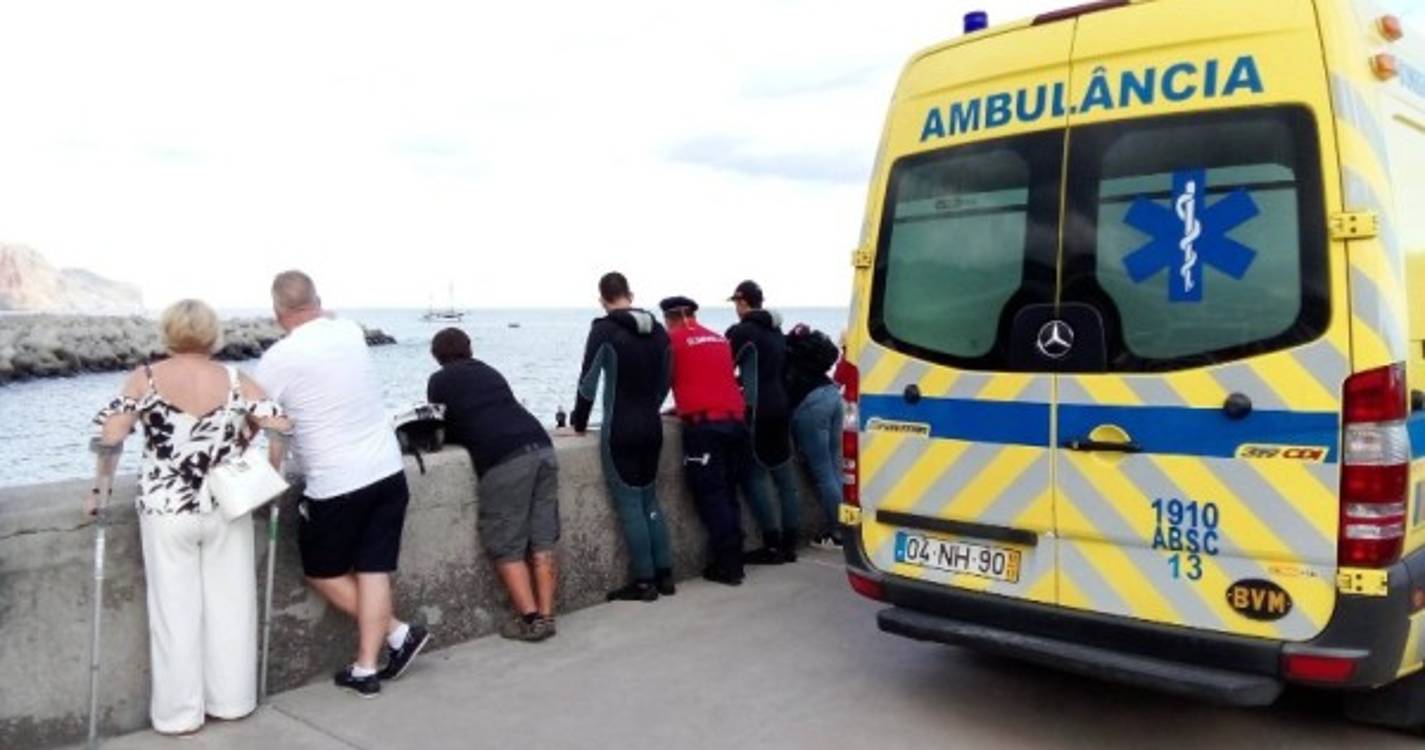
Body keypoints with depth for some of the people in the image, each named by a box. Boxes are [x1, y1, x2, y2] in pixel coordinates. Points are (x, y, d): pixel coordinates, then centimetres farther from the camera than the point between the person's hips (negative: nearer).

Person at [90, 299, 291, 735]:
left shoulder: (146, 378, -4)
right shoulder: (235, 381, -2)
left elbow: (110, 437, -11)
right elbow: (284, 426, -7)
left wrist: (101, 489, 2)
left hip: (168, 512, -1)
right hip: (227, 508, 1)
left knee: (176, 609, 9)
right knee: (229, 604, 13)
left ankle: (179, 713, 19)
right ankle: (231, 700, 24)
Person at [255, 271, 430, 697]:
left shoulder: (279, 358, -11)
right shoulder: (352, 333, 3)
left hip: (335, 485, -5)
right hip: (388, 472, 6)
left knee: (321, 572, 15)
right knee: (373, 570, 9)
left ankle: (398, 634, 13)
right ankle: (366, 669, 12)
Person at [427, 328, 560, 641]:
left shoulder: (440, 381, 15)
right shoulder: (490, 372, 28)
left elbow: (443, 431, 22)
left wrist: (465, 434, 41)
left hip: (503, 460, -5)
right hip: (541, 447, 6)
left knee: (505, 547, 3)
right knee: (542, 542, 9)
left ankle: (530, 619, -2)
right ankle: (546, 615, 8)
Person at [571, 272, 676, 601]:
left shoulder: (604, 329, -10)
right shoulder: (658, 330, 7)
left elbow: (588, 381, -9)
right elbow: (664, 383, 12)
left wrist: (579, 421, 3)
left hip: (620, 430, -6)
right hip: (652, 427, 6)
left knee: (630, 506, 1)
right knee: (650, 501, 15)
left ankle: (644, 581, 4)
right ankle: (664, 575, 17)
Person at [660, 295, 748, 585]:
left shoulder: (672, 340, 1)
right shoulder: (719, 339, 19)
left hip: (703, 425, -5)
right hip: (735, 421, 6)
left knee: (711, 495, 0)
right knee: (727, 493, 14)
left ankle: (726, 565, -1)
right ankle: (734, 560, 15)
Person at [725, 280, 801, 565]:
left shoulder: (741, 331, -7)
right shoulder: (776, 331, 17)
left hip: (759, 412, -8)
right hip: (781, 408, 8)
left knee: (753, 477, -3)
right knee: (785, 477, 9)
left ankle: (772, 545, -4)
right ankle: (788, 544, 14)